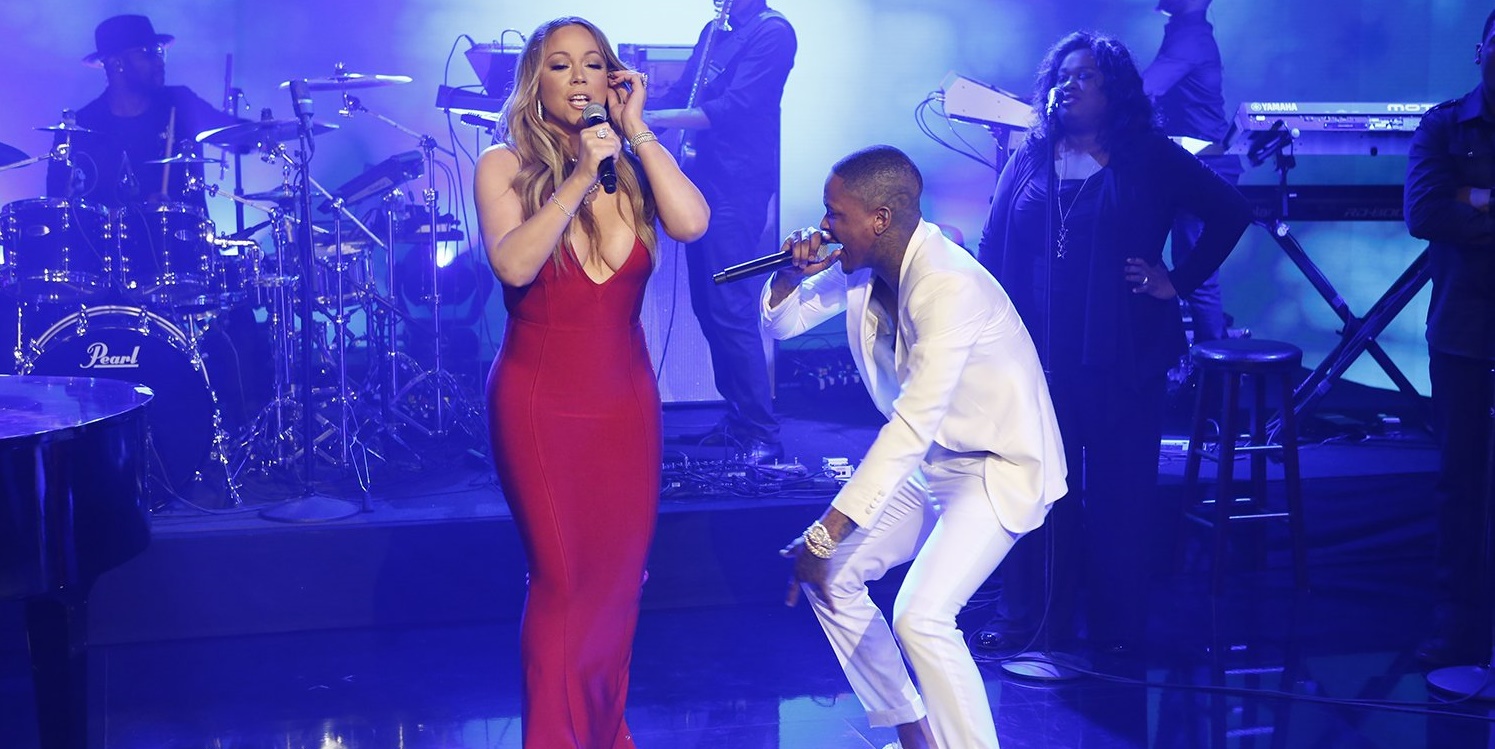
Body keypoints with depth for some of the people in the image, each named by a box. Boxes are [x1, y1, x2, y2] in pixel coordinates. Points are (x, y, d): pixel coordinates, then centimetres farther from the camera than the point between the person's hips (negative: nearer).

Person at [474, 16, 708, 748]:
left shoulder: (633, 165, 3)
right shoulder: (505, 164, -5)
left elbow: (692, 223, -16)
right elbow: (513, 264, -20)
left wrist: (637, 131, -13)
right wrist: (578, 179, -25)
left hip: (627, 401, 3)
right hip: (539, 402, -3)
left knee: (618, 576, 8)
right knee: (562, 579, -6)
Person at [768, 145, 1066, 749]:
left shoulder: (949, 288, -30)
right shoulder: (863, 269, -4)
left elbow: (912, 426, -34)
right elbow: (782, 323, 11)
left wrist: (824, 535, -33)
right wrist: (792, 272, -14)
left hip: (1001, 467, -9)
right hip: (931, 462, 9)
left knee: (921, 616, -25)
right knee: (830, 575, 6)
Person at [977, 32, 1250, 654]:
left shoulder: (1150, 158, 0)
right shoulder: (1031, 158, 10)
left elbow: (1230, 212, 2)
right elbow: (993, 249, 9)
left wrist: (1179, 282, -4)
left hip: (1121, 357, -3)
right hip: (1037, 357, 3)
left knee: (1118, 492, 4)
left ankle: (1115, 627, 15)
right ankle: (1030, 621, 17)